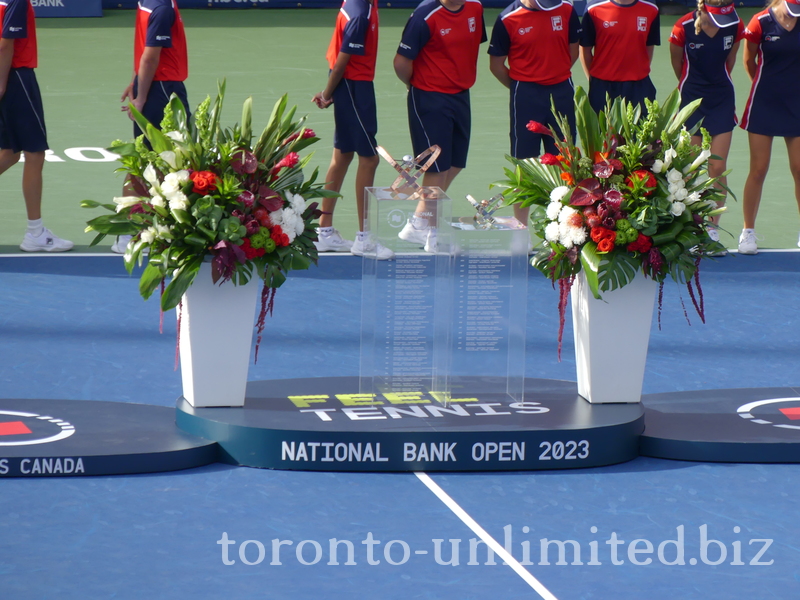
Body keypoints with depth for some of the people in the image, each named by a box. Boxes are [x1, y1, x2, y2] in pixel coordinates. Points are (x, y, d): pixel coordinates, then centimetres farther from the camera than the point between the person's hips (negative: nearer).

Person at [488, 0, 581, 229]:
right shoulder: (508, 19, -10)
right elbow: (496, 65, -1)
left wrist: (556, 75, 11)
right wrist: (521, 87, 6)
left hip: (562, 92, 3)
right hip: (526, 95, -3)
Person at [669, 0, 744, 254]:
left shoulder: (735, 26, -8)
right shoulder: (683, 28, -16)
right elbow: (677, 63, 2)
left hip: (722, 99, 2)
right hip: (692, 99, -2)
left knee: (718, 167, -2)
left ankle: (713, 230, 3)